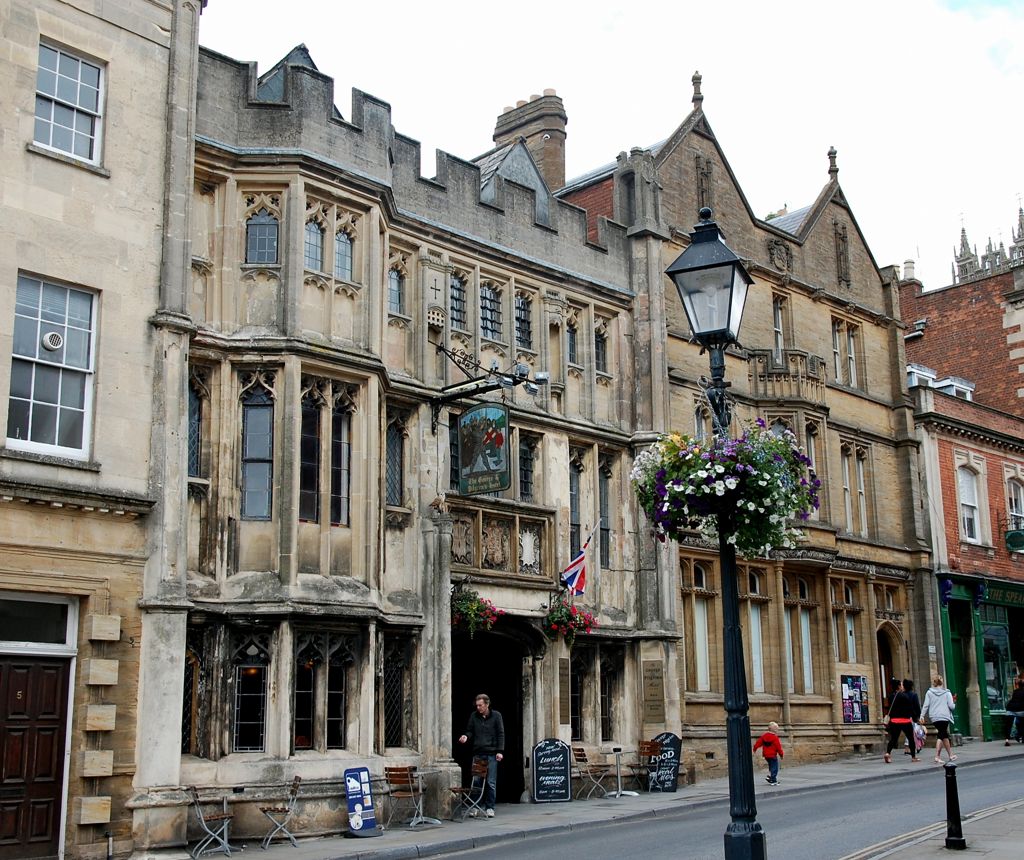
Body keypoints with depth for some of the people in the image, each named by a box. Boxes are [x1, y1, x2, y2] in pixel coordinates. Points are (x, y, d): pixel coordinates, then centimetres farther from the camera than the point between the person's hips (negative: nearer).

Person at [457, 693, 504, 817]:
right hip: (477, 753, 2)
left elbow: (501, 734, 0)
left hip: (491, 753, -2)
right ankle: (474, 807, 10)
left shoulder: (496, 716, 0)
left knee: (491, 782, 1)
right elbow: (470, 731, 14)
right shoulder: (474, 716, 7)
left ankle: (489, 807, 9)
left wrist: (500, 751, -7)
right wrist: (466, 736, -9)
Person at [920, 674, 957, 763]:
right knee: (941, 736, -2)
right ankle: (937, 756, -8)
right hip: (944, 717, -3)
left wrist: (922, 716, 1)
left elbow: (925, 705, 0)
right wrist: (954, 703, 20)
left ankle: (950, 755, 18)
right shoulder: (947, 693, 1)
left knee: (945, 735, 16)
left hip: (934, 718, 3)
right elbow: (951, 706, -1)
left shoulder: (929, 692, 5)